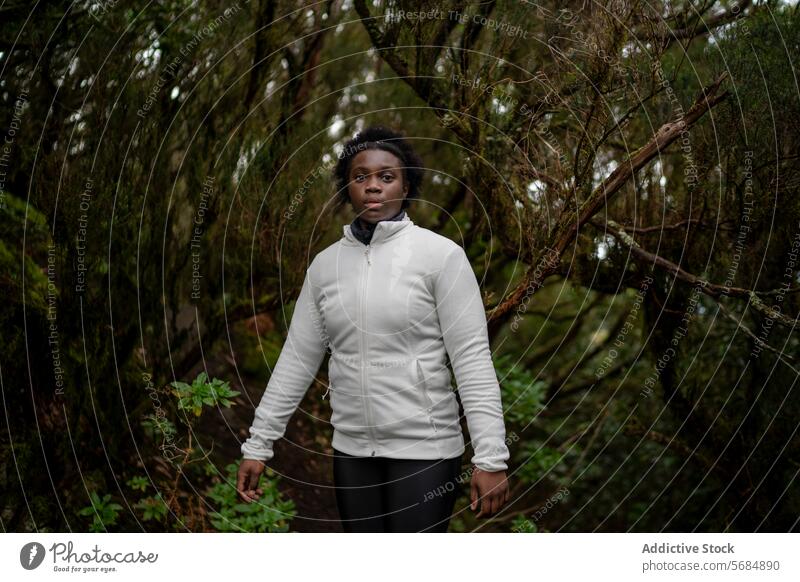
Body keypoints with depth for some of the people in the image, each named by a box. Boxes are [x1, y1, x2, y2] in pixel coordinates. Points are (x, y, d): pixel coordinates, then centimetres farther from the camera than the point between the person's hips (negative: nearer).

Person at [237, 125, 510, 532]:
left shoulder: (441, 255, -9)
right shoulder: (325, 264, 5)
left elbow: (473, 360, -12)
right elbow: (296, 360, 9)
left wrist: (490, 457, -18)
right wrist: (257, 445, 7)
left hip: (423, 450, -5)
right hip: (352, 451, 5)